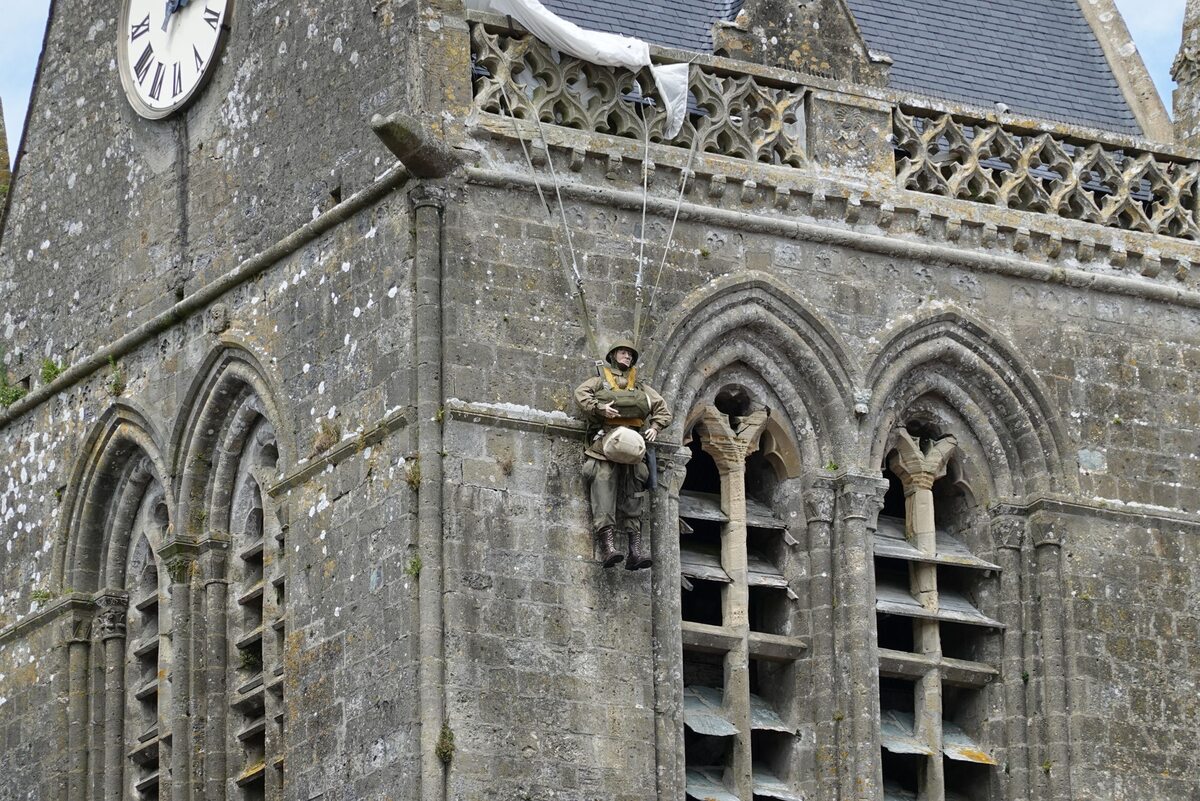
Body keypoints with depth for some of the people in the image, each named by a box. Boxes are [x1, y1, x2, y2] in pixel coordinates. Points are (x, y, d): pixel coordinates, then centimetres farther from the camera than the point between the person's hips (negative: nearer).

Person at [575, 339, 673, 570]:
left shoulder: (641, 388, 30)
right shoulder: (600, 381, 21)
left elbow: (663, 410, 27)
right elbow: (581, 394, 3)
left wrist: (655, 428, 7)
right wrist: (600, 408, -14)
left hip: (631, 444, 3)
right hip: (604, 442, -3)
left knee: (632, 493, -7)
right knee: (604, 486, -20)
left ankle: (635, 548, -16)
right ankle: (607, 544, -32)